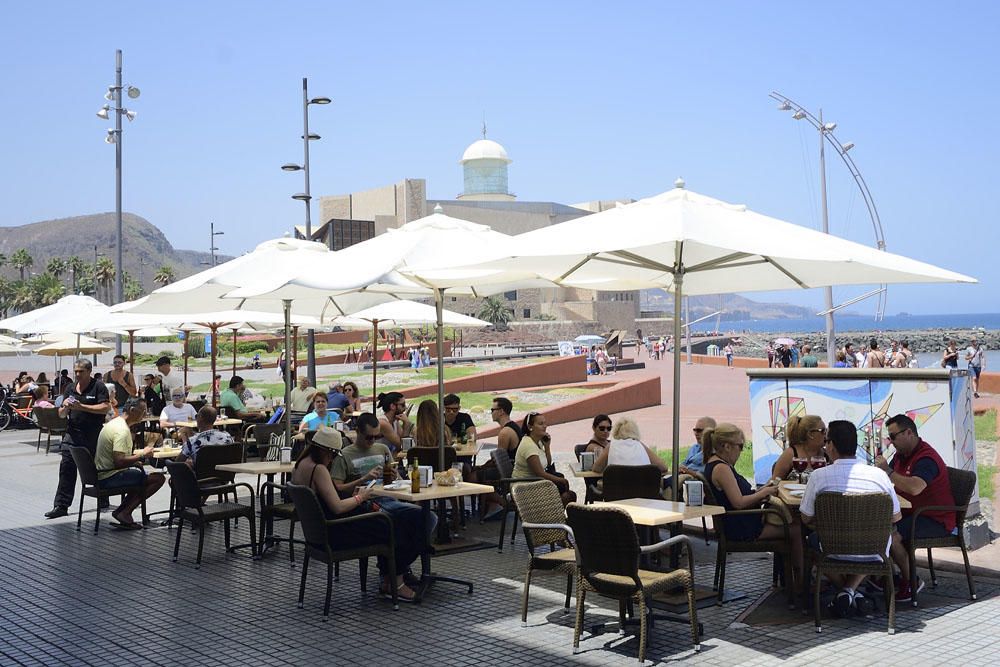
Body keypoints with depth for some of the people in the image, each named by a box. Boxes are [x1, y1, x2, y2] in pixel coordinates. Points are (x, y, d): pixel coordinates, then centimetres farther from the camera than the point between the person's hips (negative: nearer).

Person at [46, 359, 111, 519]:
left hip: (94, 436, -4)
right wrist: (65, 407, -8)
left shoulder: (98, 386, -4)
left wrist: (81, 406, -18)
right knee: (66, 468, -4)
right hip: (72, 434, 4)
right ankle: (61, 505, -4)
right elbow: (61, 414, 16)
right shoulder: (71, 389, 13)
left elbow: (105, 408, -15)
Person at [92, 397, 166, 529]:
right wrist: (142, 455, -17)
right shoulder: (122, 430, -20)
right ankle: (124, 512, -7)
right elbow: (119, 462, -29)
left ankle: (122, 512, 13)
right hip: (111, 477, -10)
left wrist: (134, 459, 15)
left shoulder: (114, 423, 13)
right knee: (158, 478, -13)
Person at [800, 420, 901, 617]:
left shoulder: (819, 476, -14)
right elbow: (896, 517, 3)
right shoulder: (879, 475, -10)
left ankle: (847, 593, 17)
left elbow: (806, 519, -2)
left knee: (813, 540, 32)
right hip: (872, 554, 1)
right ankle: (852, 589, 16)